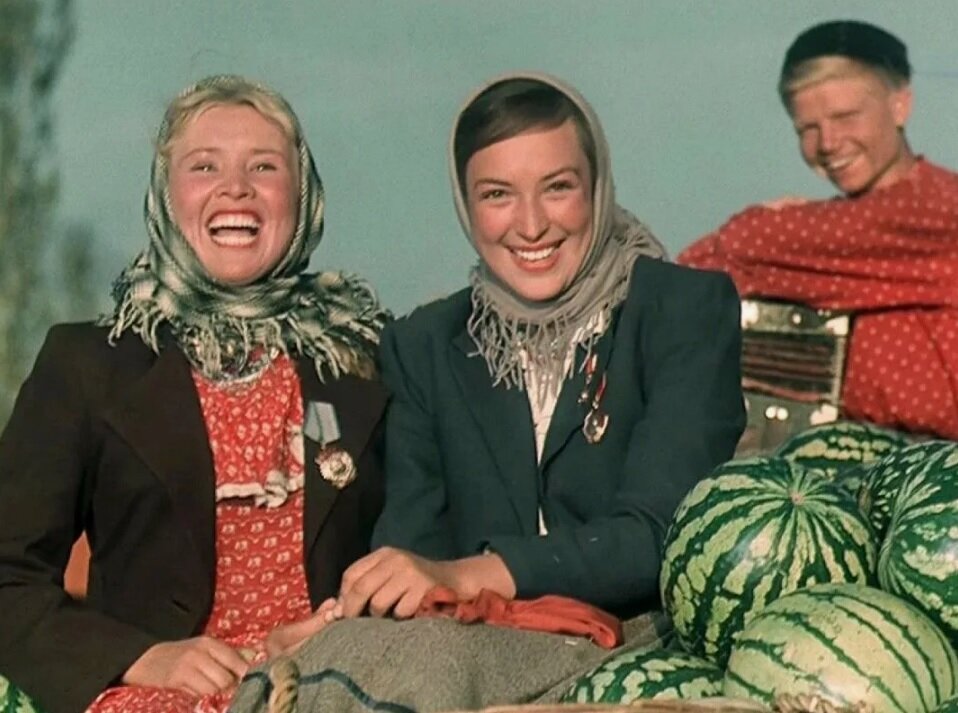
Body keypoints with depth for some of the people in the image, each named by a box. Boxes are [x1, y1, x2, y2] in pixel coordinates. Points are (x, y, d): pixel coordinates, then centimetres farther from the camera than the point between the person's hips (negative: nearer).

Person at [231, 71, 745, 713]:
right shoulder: (424, 346, 12)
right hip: (480, 651, 3)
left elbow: (660, 531, -11)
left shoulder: (689, 310, 1)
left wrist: (470, 574, -26)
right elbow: (410, 544, 4)